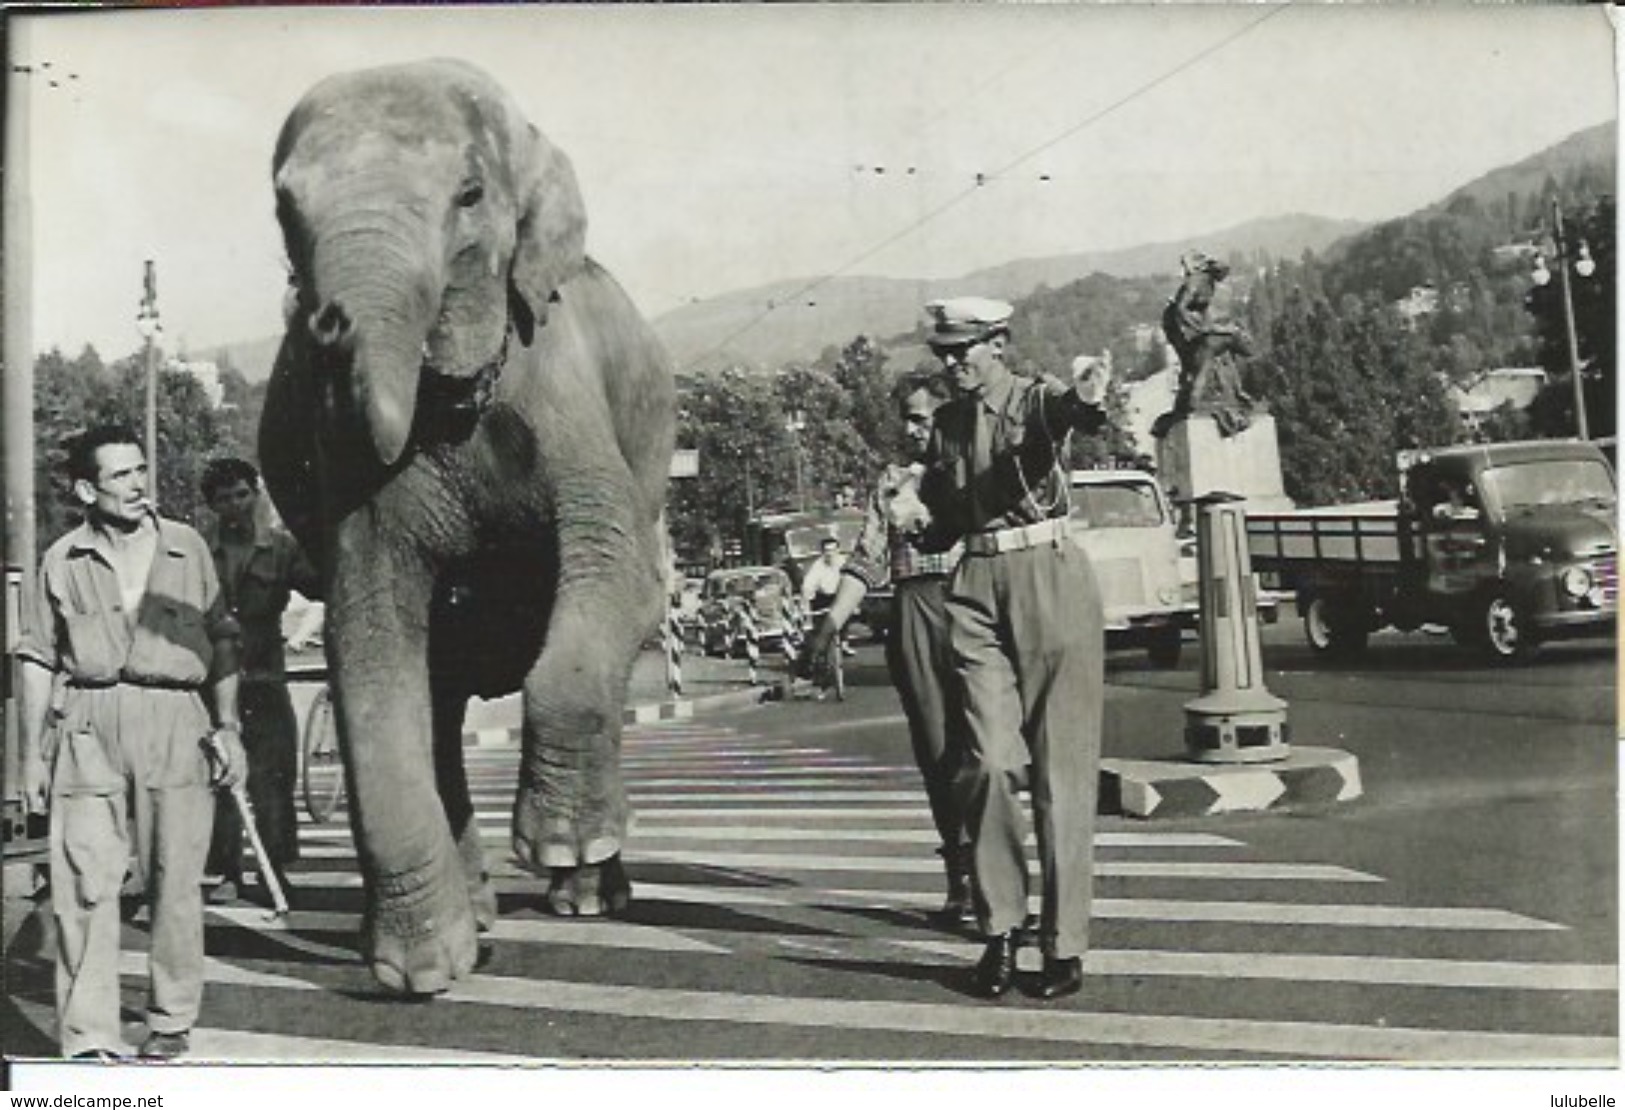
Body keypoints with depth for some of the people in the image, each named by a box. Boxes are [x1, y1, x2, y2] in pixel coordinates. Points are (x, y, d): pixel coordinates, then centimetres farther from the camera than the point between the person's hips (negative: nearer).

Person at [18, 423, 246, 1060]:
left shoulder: (188, 549, 8)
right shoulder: (62, 563, 7)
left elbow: (222, 642, 12)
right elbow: (39, 662, 10)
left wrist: (227, 727, 5)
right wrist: (32, 756, 8)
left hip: (176, 726, 0)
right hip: (88, 727, 0)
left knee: (176, 881, 2)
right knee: (84, 883, -5)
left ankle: (171, 1021, 17)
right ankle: (88, 1035, 0)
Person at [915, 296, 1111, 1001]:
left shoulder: (1037, 398, -1)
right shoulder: (946, 423, 15)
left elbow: (1067, 413, -27)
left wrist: (1086, 399, -48)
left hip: (1050, 576, -3)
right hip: (978, 583, 4)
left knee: (1062, 770, -1)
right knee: (991, 761, -9)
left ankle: (1064, 943, 7)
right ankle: (1000, 926, 5)